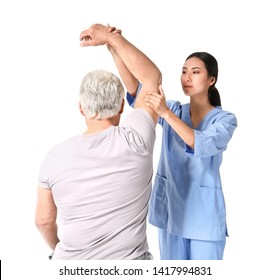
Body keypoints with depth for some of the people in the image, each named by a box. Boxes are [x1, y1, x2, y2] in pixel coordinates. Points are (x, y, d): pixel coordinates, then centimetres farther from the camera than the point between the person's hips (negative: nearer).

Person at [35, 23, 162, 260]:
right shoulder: (135, 139, -18)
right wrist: (112, 37, 1)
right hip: (129, 263, -1)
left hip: (71, 260, 2)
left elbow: (44, 220, 1)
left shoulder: (56, 157, -11)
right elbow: (153, 77, -4)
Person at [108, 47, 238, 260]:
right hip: (170, 208, 3)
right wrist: (115, 49, -24)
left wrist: (166, 114, -35)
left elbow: (202, 145, -26)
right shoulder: (173, 111, 4)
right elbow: (135, 89, -11)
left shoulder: (225, 119, -5)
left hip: (204, 213, -3)